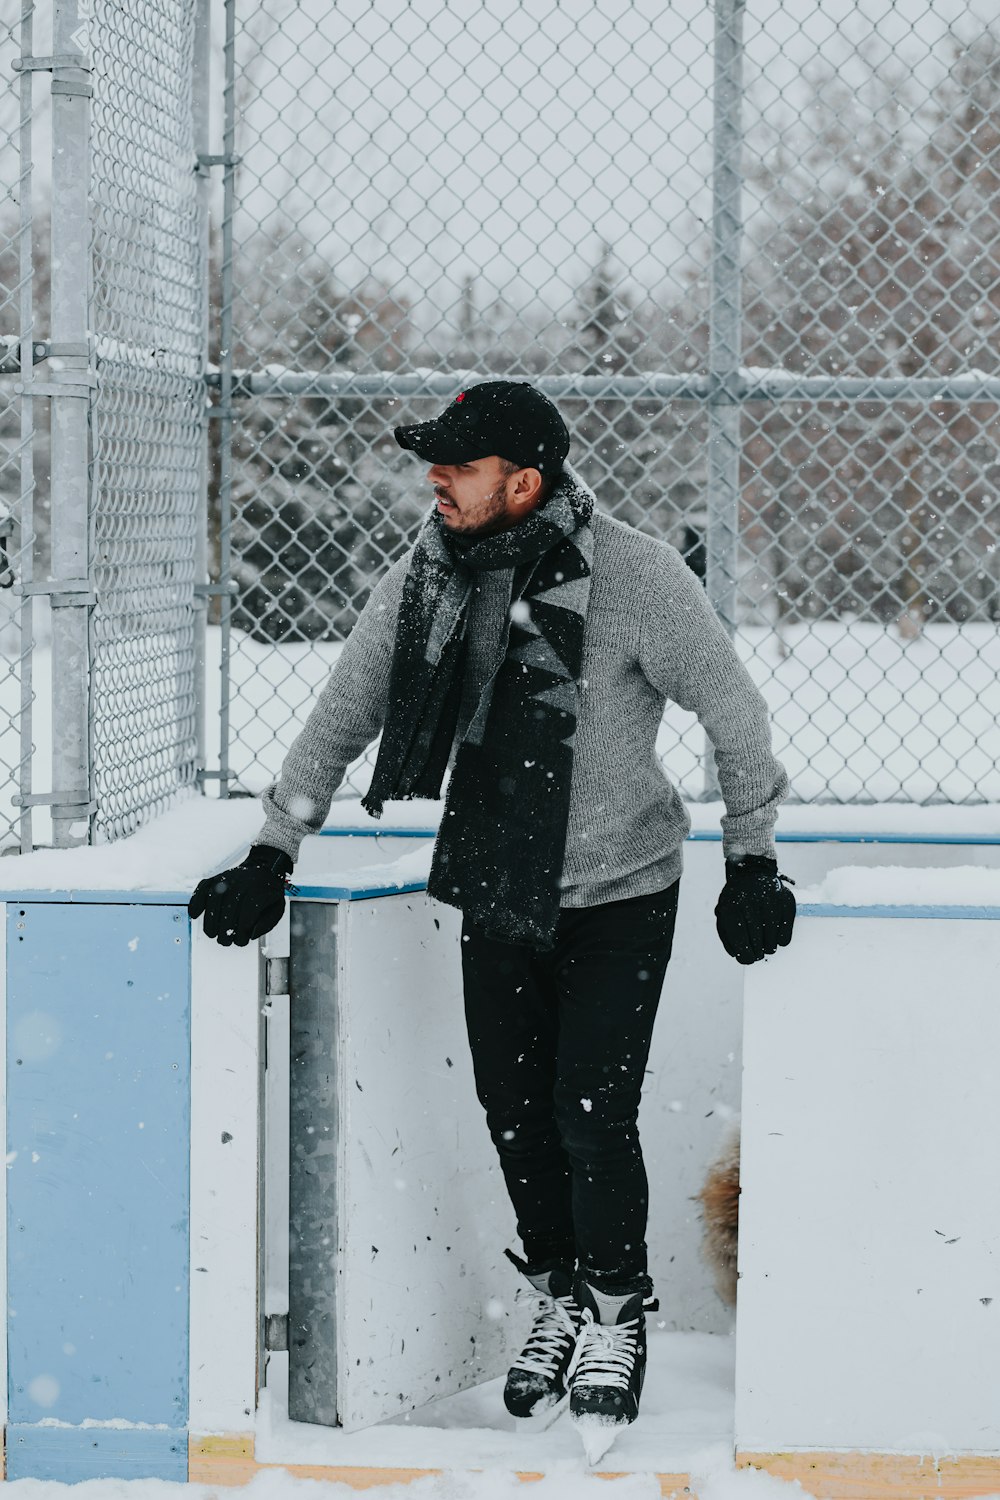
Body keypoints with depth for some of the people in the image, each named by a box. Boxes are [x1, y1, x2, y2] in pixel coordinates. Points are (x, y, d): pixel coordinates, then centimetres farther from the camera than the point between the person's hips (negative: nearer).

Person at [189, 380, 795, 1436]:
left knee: (590, 1111, -7)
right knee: (512, 1107, 8)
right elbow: (341, 715, 3)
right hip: (495, 895, 5)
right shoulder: (428, 578, -3)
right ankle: (559, 1298, 29)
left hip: (618, 894, -5)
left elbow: (732, 712, -8)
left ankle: (617, 1312, 15)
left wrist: (751, 862, -7)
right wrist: (271, 855, -1)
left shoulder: (636, 576, -17)